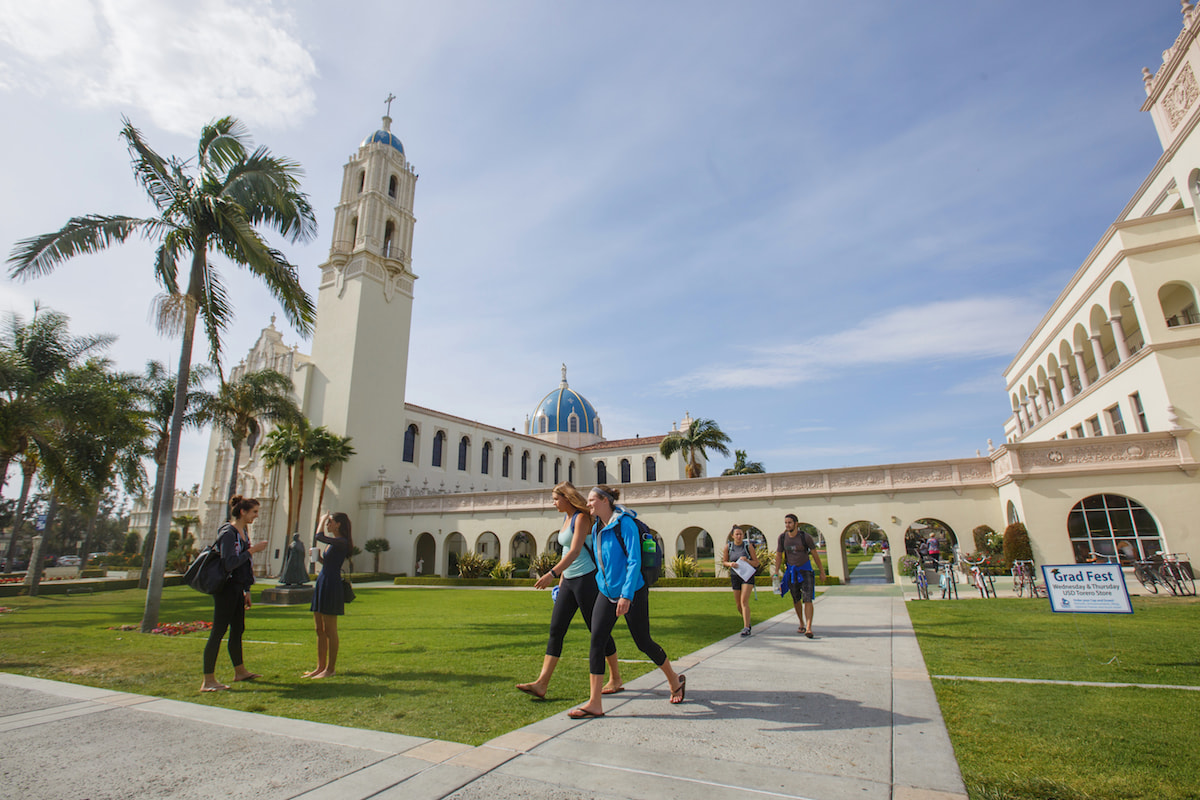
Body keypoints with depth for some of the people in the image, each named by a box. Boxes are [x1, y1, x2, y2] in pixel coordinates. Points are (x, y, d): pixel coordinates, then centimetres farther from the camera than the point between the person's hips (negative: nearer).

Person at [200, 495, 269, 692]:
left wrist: (247, 590, 19)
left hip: (237, 588, 9)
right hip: (226, 588, -9)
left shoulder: (243, 531, 11)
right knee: (218, 632, -3)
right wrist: (252, 550, -22)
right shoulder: (228, 533, -16)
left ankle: (240, 671, 29)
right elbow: (229, 564, -25)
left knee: (238, 629, 17)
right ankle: (208, 681, 5)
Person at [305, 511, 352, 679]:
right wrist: (318, 557, 6)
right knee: (320, 630, 14)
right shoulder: (331, 542, 16)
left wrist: (322, 520, -6)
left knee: (329, 630, -2)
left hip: (332, 585, -10)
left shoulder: (341, 542, -14)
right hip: (322, 583, 10)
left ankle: (330, 668, 8)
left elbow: (319, 536, -23)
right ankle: (320, 667, 22)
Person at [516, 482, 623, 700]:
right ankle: (542, 684, 2)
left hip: (586, 578, -9)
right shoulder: (566, 519, 15)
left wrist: (552, 573, -33)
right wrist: (561, 580, 20)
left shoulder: (581, 518, -12)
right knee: (555, 630, 2)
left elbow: (575, 551, -24)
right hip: (569, 581, 9)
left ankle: (615, 680, 17)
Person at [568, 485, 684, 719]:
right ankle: (594, 703, 2)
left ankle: (675, 680, 31)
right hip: (606, 593, 7)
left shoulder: (625, 524, -16)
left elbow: (634, 561, -21)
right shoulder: (596, 528, 7)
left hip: (632, 593, -7)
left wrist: (627, 595, -26)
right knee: (596, 641, -5)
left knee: (643, 642, 6)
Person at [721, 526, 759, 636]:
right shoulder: (728, 546, -2)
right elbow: (724, 561, 9)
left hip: (748, 576, -3)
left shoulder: (748, 546, -8)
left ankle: (746, 628, -16)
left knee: (744, 601, -18)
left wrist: (747, 560, -21)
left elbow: (756, 563, -2)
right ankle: (747, 622, 37)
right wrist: (730, 564, -13)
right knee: (739, 605, 10)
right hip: (735, 576, 3)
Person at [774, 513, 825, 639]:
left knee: (807, 599, -14)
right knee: (796, 599, 12)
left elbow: (815, 554, -2)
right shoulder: (782, 537, -4)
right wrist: (776, 571, -5)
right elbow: (779, 555, 4)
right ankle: (801, 624, 31)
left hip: (805, 569, -3)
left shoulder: (805, 537, -12)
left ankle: (809, 628, -19)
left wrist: (822, 571, 3)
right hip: (791, 571, 3)